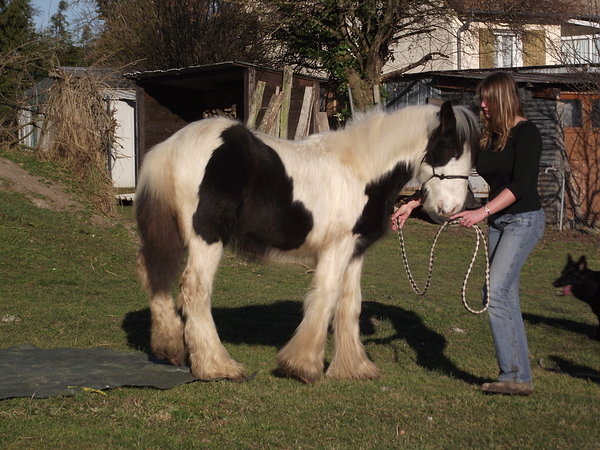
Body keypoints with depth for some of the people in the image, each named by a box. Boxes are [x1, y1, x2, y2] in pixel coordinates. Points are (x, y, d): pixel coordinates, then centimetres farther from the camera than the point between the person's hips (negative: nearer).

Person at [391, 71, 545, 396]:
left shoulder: (526, 134, -13)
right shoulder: (486, 137, 9)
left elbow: (520, 185, -23)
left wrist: (483, 212, -33)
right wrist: (412, 205, 4)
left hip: (524, 220, -8)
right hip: (497, 222, 8)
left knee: (495, 292, -18)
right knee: (506, 298, 7)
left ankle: (513, 374, -13)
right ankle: (521, 378, 11)